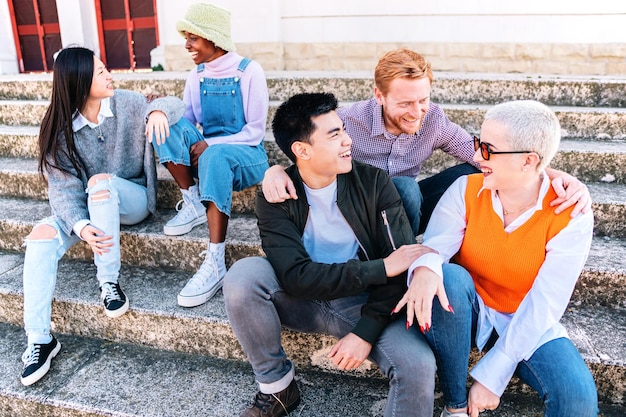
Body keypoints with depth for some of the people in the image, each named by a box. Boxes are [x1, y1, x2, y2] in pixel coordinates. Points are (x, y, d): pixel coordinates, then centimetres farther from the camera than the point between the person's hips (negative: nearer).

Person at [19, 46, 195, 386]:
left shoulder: (125, 103, -7)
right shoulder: (60, 128, -8)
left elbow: (175, 105, -3)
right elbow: (63, 187, -15)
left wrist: (158, 110, -28)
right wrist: (81, 226, -34)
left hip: (132, 198, -2)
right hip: (87, 207, 2)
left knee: (100, 181, -34)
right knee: (42, 236, -23)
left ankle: (108, 282, -25)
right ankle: (39, 339, -16)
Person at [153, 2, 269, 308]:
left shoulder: (249, 71, -9)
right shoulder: (196, 76, 7)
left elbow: (255, 132, -12)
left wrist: (210, 144, -22)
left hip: (247, 156, -5)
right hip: (206, 151, 5)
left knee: (215, 156, -40)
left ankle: (215, 263, -41)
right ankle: (192, 204, -16)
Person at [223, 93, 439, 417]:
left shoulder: (373, 182, -10)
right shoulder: (275, 198, -11)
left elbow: (401, 261, -14)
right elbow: (296, 276, -22)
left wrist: (366, 331, -20)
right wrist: (379, 268, -25)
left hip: (365, 303, -1)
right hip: (303, 301, 2)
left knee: (418, 365, -30)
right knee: (243, 275, -26)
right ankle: (276, 386, -4)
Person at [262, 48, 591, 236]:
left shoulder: (434, 120, -11)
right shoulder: (349, 121, -22)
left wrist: (554, 174, -27)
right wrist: (275, 170, -39)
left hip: (404, 208, 4)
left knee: (470, 175, -17)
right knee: (404, 188, -35)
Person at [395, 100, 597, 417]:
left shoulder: (571, 216, -16)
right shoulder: (466, 189, -11)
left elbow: (543, 304, -19)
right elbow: (435, 246, -21)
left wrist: (492, 374, -22)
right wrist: (425, 269, -48)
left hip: (526, 324, -1)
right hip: (465, 311, 2)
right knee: (448, 277, -33)